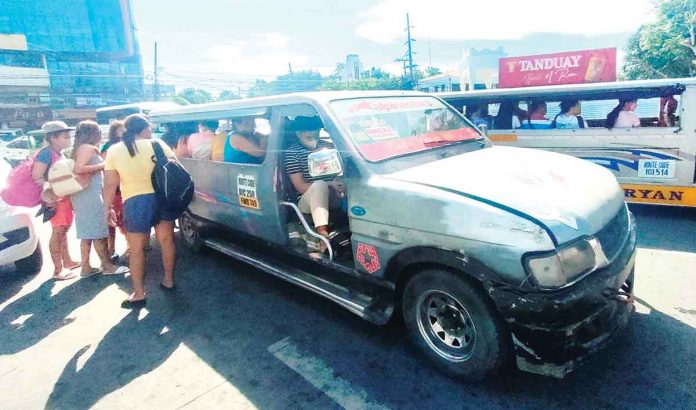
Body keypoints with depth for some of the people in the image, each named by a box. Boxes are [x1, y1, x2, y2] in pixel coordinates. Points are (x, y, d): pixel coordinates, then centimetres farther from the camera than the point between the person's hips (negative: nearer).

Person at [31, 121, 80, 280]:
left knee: (63, 230, 18)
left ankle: (67, 261, 32)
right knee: (58, 232, -4)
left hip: (65, 196, 9)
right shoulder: (46, 153, -15)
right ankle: (58, 270, 3)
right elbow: (36, 178, -20)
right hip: (55, 199, -9)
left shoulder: (59, 153, 10)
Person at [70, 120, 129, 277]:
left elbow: (80, 168, 12)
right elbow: (79, 169, -21)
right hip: (90, 194, -9)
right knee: (99, 231, -4)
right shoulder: (88, 148, -10)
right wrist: (102, 165, -15)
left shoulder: (80, 148, 17)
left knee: (87, 232, 11)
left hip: (84, 194, 9)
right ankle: (107, 266, 2)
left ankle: (86, 267, 16)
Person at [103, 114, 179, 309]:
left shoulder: (114, 151, 0)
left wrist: (107, 207, 9)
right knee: (166, 240, 18)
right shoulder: (157, 145, 1)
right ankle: (168, 280, 30)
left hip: (136, 203, -1)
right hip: (163, 198, 2)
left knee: (137, 249, 8)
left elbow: (110, 184, -2)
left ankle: (139, 294, 15)